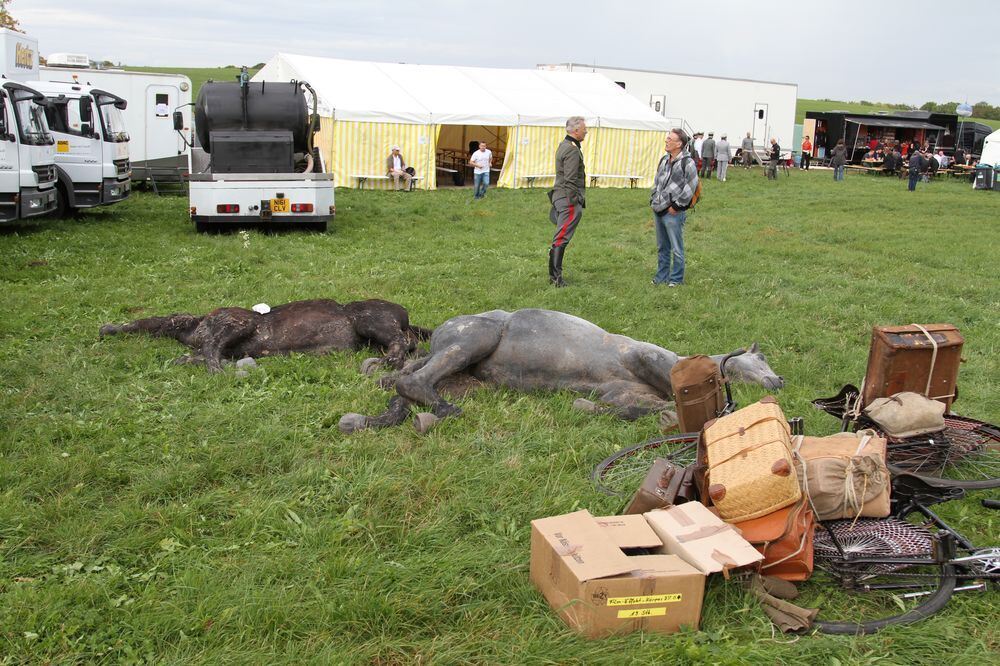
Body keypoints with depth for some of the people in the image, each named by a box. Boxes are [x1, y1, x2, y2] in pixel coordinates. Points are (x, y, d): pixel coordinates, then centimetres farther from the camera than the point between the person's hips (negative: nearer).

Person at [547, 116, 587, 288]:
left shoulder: (564, 145, 17)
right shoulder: (572, 150, -15)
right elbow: (570, 181, -21)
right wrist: (576, 202, -20)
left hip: (560, 196, 10)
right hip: (569, 199, -10)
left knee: (560, 237, 13)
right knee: (562, 238, -9)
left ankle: (554, 274, 18)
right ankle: (556, 276, -8)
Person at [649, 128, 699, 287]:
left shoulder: (687, 163, -13)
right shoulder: (664, 159, 12)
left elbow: (690, 188, -17)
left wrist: (676, 206, -14)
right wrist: (653, 200, 12)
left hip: (673, 213, -8)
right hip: (658, 211, 8)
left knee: (676, 248, 2)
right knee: (662, 247, 18)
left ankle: (676, 278, 14)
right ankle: (662, 275, 29)